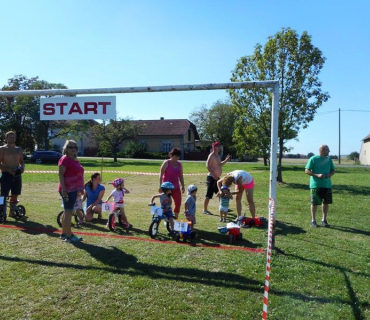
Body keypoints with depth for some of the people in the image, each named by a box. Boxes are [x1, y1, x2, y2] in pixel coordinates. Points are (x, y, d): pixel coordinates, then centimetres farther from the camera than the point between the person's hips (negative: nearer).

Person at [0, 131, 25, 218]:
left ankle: (12, 212, 25)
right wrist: (8, 170, -21)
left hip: (17, 175, 5)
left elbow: (21, 162, 20)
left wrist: (22, 168, -2)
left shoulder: (18, 150, 13)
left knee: (15, 195, 11)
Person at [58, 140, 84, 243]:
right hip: (67, 190, -9)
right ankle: (69, 235, -1)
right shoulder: (64, 159, -11)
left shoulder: (75, 160, 15)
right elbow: (60, 175, -17)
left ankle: (63, 233, 25)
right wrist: (64, 190, -23)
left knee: (67, 211, 15)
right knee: (68, 211, -6)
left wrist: (80, 189, 21)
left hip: (73, 189, 9)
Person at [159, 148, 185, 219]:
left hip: (176, 187, 5)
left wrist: (183, 186, 9)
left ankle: (176, 218, 18)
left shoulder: (179, 164, 9)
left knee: (178, 203, 1)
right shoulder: (166, 163, -6)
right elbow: (161, 175, -8)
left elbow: (181, 176, 15)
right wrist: (160, 186, -14)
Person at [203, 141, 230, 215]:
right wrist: (213, 174, -25)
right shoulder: (211, 155, -15)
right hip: (212, 178, -10)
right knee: (209, 194, -4)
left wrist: (226, 160, 11)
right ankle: (205, 210, 5)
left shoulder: (218, 155, 14)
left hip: (216, 178, 10)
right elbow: (207, 166, -22)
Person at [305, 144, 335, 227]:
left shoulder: (329, 159, 9)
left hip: (327, 185, 5)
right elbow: (307, 171, -8)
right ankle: (313, 220, 14)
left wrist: (330, 174, -5)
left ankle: (324, 220, 23)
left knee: (326, 202, 9)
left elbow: (333, 170, 17)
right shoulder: (313, 159, -7)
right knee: (314, 203, 2)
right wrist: (317, 175, -20)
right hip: (315, 185, -5)